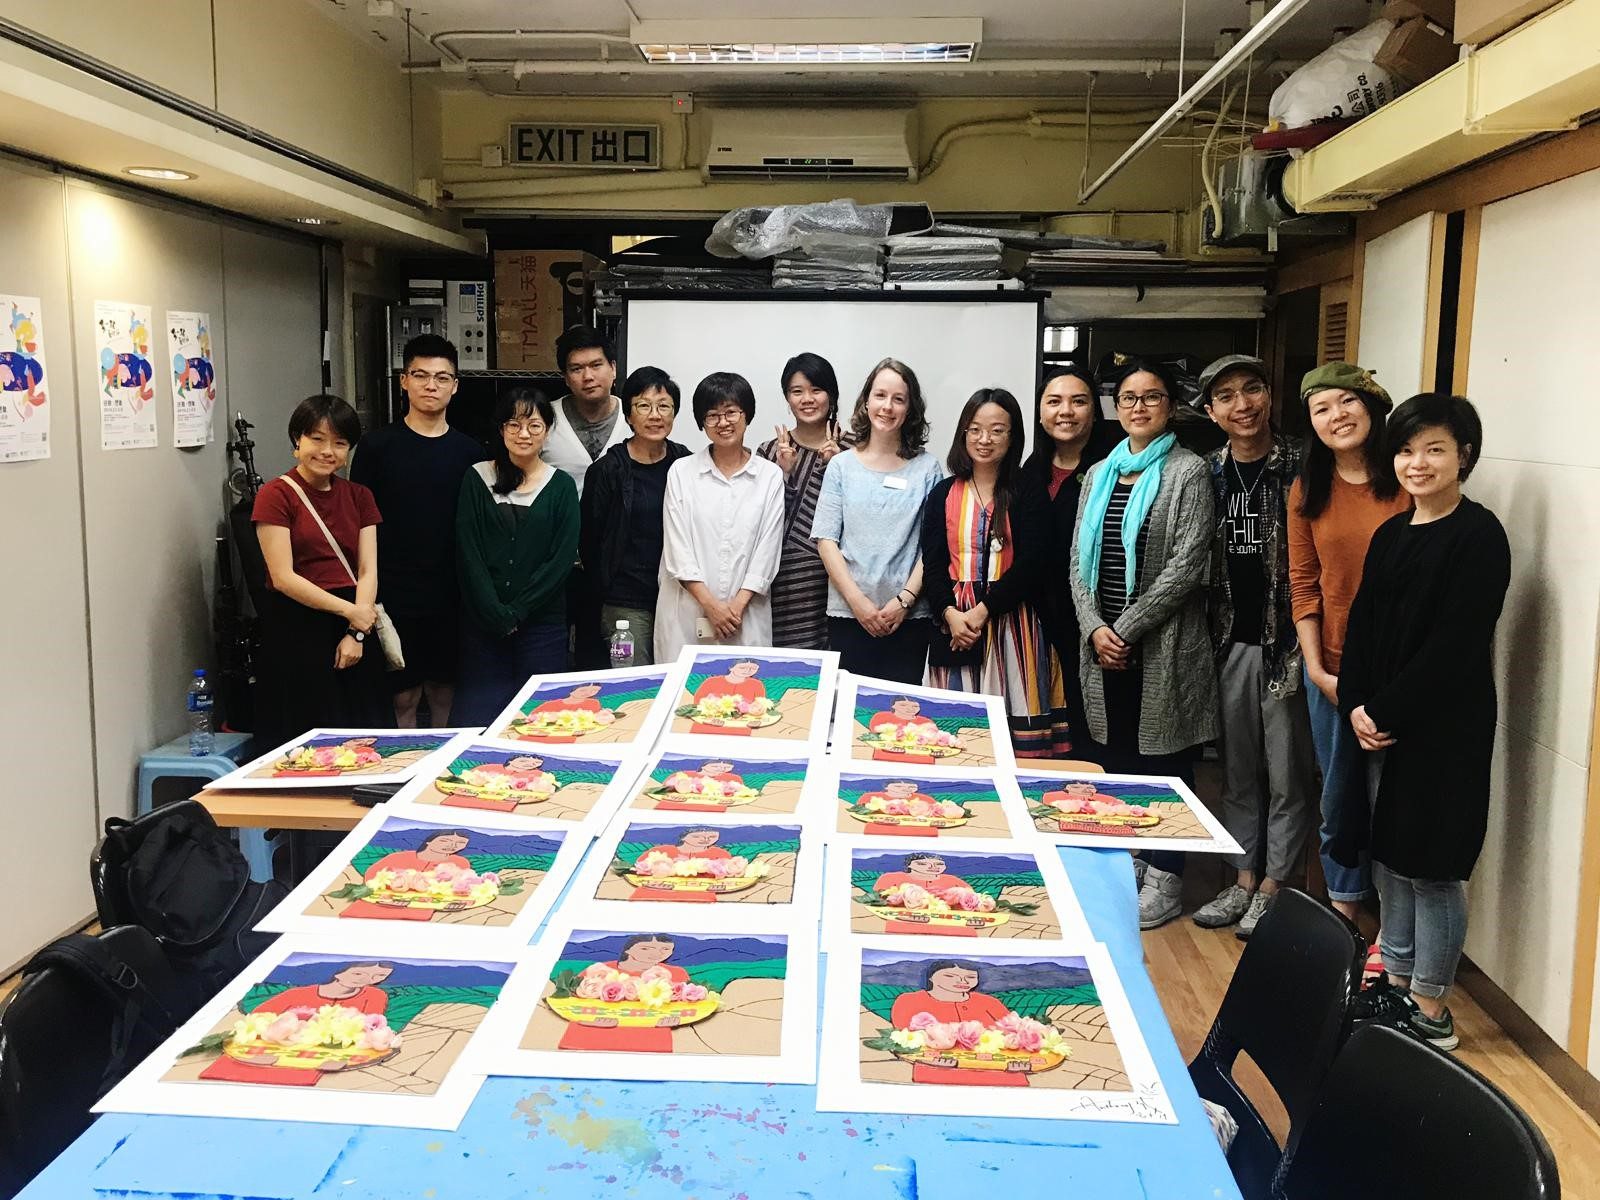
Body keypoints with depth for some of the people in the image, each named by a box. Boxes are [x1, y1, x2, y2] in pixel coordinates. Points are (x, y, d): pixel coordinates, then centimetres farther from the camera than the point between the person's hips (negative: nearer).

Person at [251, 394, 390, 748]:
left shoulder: (359, 497, 11)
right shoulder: (276, 496, -4)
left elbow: (368, 570, 3)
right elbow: (283, 577, -11)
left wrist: (355, 634, -9)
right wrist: (349, 610, -13)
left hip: (354, 629, 5)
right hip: (296, 630, -4)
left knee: (362, 740, 7)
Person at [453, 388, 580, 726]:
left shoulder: (561, 486, 5)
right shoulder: (477, 479, 6)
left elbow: (562, 559, -2)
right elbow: (468, 552, -1)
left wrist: (516, 611, -10)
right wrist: (496, 614, -10)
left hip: (542, 622, 0)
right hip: (483, 621, 1)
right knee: (477, 718, -3)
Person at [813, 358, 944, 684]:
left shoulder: (927, 469, 4)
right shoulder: (841, 465, 5)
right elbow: (826, 540, 0)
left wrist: (904, 599, -10)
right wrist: (858, 601, -8)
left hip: (909, 617, 0)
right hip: (847, 614, 0)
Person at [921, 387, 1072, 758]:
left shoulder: (1026, 495, 3)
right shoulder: (943, 494, 10)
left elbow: (1028, 566, -5)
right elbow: (932, 564, 4)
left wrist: (983, 610, -14)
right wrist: (951, 613, -12)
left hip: (1008, 617, -2)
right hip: (954, 620, 2)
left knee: (1011, 724, -4)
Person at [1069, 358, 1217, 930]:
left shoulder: (1188, 472, -4)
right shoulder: (1099, 474, 13)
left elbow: (1186, 565, -13)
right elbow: (1080, 561, 10)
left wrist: (1126, 628, -14)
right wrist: (1095, 627, -5)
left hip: (1163, 645, -5)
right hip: (1102, 645, 5)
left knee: (1163, 756, 3)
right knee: (1115, 754, 11)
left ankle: (1164, 877, 16)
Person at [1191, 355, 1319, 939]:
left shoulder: (1299, 467, -7)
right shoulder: (1209, 473, 6)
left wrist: (1305, 645, -12)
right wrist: (1209, 639, 6)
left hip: (1284, 643, -4)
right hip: (1231, 643, 4)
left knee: (1287, 775, 5)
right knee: (1237, 771, 14)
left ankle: (1273, 887, 18)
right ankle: (1243, 882, 26)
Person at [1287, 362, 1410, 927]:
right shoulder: (1307, 491, 4)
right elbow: (1303, 584, 3)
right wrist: (1317, 669, -3)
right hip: (1332, 670, 3)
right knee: (1339, 793, 14)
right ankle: (1344, 906, 30)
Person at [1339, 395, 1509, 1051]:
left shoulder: (1479, 536, -11)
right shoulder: (1390, 535, 11)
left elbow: (1454, 645, -17)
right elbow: (1362, 625, 9)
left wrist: (1384, 710, -15)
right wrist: (1357, 706, -4)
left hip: (1445, 728, -7)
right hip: (1381, 722, 7)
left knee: (1431, 867, 1)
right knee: (1389, 859, 14)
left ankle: (1431, 1012, 14)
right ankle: (1396, 986, 28)